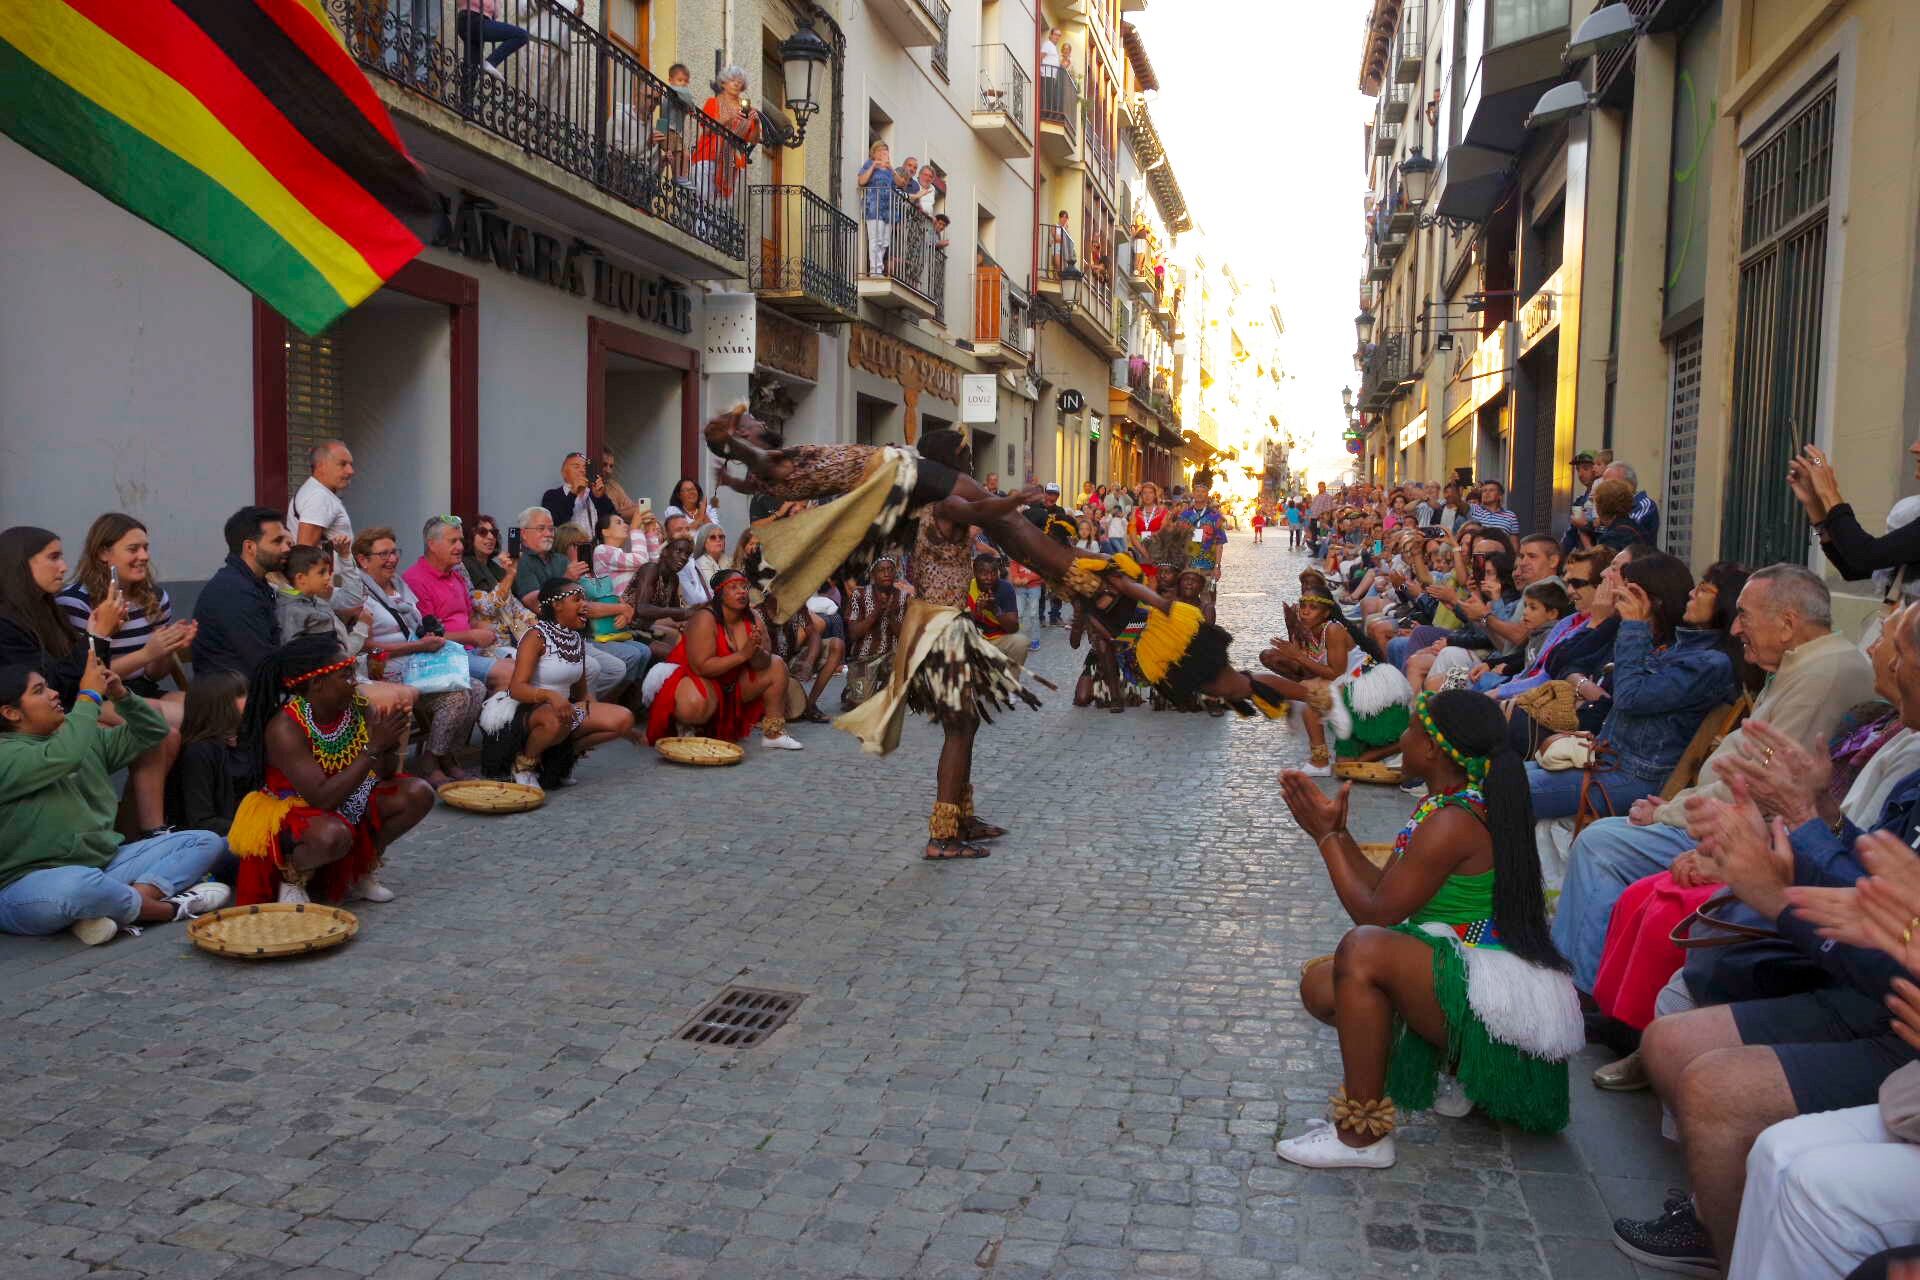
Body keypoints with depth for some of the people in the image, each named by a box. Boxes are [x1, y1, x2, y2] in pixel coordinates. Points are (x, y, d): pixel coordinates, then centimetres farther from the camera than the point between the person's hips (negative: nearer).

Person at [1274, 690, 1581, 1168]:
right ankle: (1461, 1069, 15)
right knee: (1321, 984, 7)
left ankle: (1362, 1135, -21)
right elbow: (1383, 888, 12)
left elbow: (1375, 914, -18)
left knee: (1362, 950, -32)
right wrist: (1334, 827, 9)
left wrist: (1327, 835, -10)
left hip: (1500, 999, -10)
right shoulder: (1446, 805, 9)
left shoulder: (1452, 823, -21)